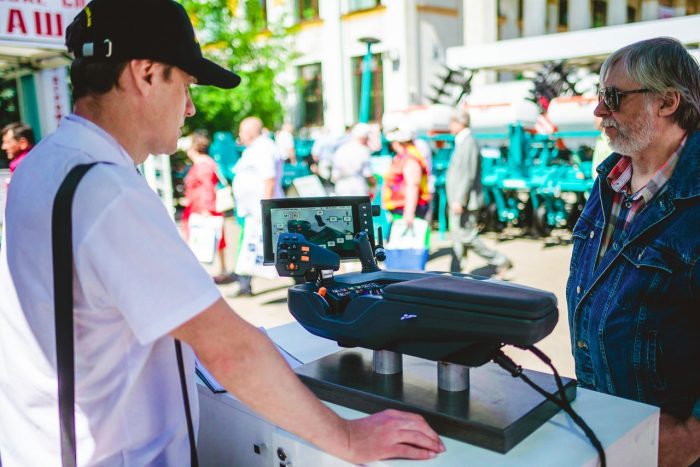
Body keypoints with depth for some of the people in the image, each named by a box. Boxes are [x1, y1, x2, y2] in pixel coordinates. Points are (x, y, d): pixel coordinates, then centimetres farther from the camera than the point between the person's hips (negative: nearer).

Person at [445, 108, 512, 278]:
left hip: (465, 202, -10)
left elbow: (469, 175, -23)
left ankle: (500, 261, 7)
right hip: (458, 201, 10)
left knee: (467, 237, -5)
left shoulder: (469, 143, -16)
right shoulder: (461, 142, 15)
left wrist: (459, 200, -25)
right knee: (457, 237, 11)